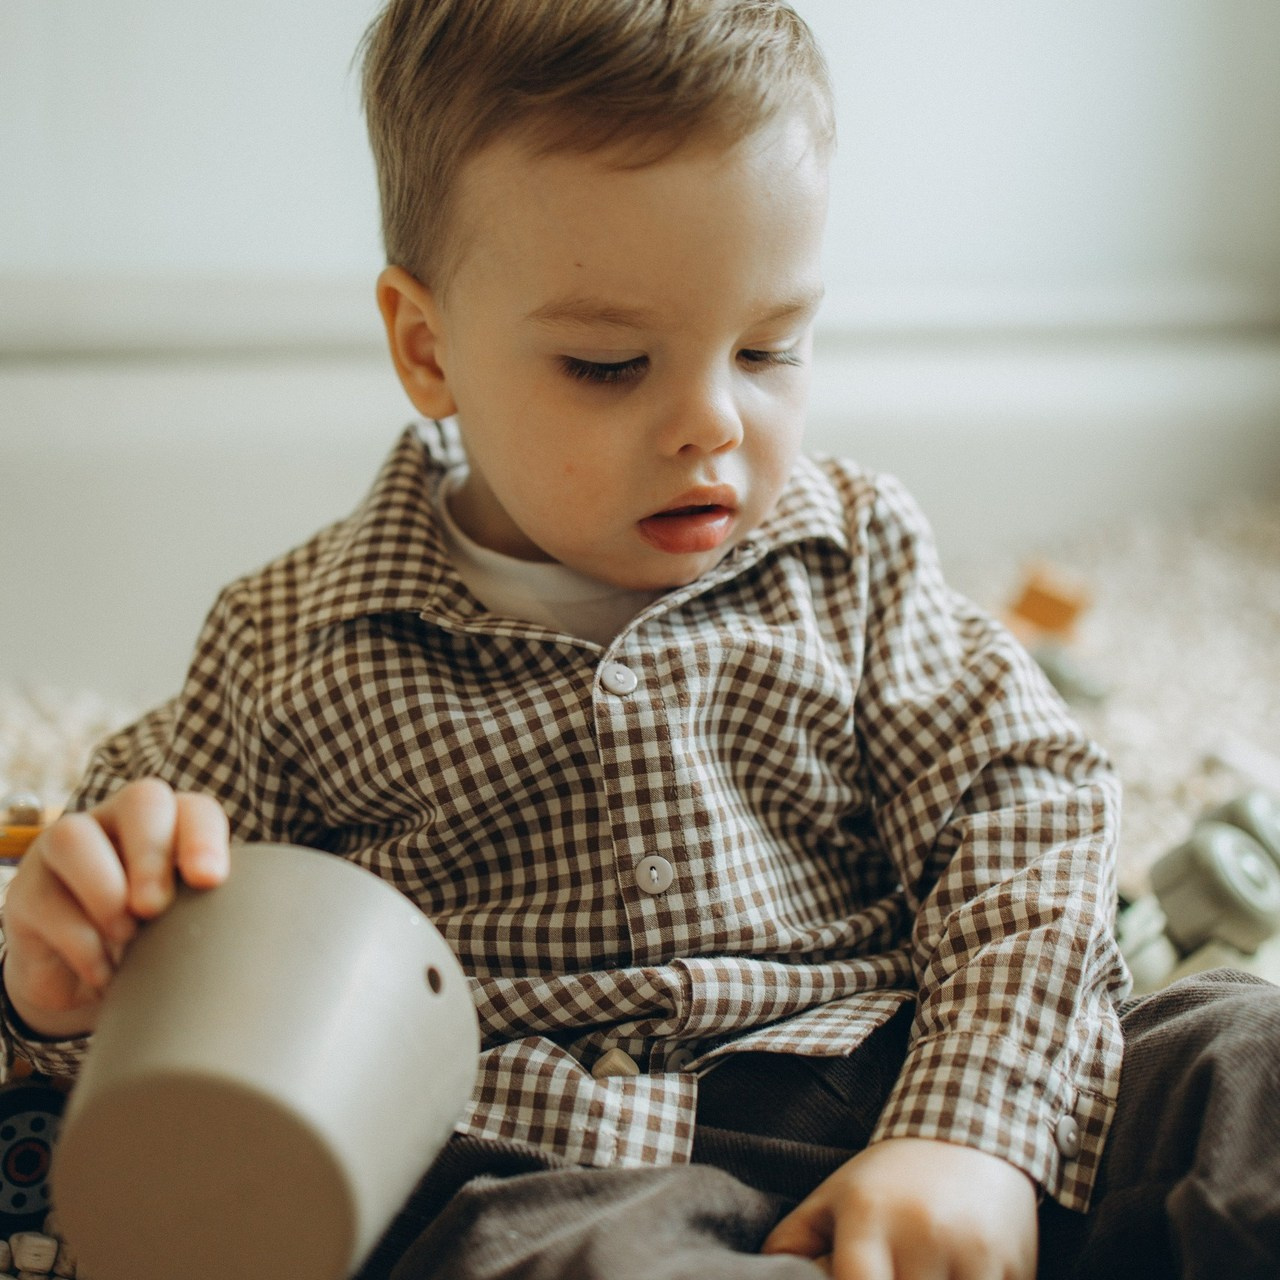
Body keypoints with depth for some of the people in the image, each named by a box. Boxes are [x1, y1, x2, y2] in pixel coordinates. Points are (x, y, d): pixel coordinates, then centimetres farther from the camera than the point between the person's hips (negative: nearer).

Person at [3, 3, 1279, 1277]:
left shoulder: (855, 557, 8)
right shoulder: (293, 648, 5)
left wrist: (976, 1131, -15)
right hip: (537, 1175, -1)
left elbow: (1021, 814, 2)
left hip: (872, 1110, 2)